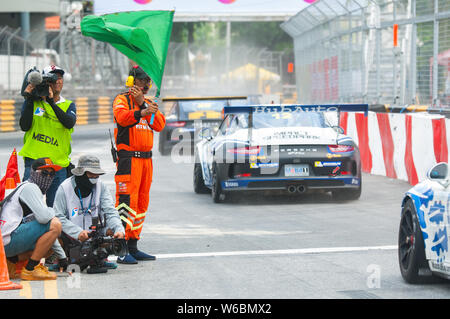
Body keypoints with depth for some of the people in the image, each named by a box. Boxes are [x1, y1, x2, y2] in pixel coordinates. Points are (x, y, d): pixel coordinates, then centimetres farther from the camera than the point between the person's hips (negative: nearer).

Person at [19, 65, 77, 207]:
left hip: (58, 164, 2)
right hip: (33, 161, -2)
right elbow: (24, 126, -6)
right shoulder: (33, 102, 8)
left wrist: (51, 102, -17)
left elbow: (69, 123, -10)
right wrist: (29, 99, -8)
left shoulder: (68, 105, 12)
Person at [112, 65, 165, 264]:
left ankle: (133, 247, 16)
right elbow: (122, 117, -22)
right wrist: (142, 113, -40)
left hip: (146, 158, 7)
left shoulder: (150, 104, 20)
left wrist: (142, 103, -8)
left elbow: (160, 125, 2)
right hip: (128, 158, -7)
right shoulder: (122, 100, 1)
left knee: (141, 203, 10)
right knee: (127, 202, -14)